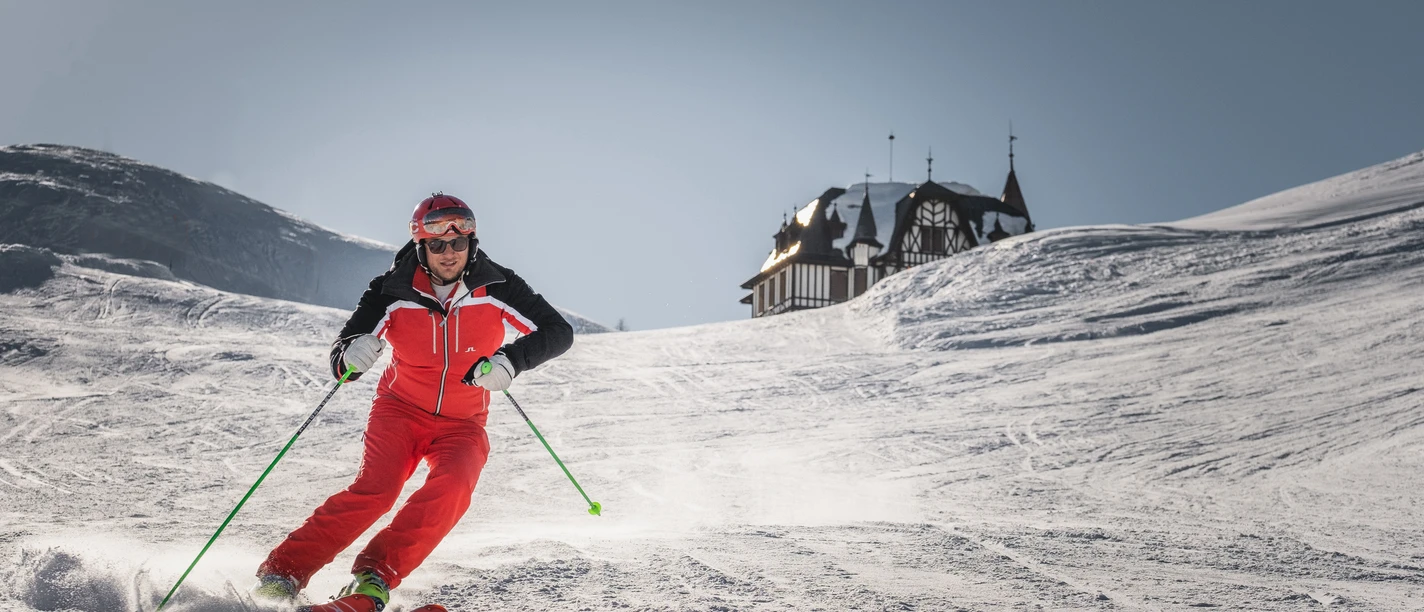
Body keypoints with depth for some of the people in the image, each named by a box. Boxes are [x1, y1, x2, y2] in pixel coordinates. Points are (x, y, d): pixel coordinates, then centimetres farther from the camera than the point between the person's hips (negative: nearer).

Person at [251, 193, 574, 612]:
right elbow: (343, 354, -12)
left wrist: (512, 359, -32)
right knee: (375, 489, -23)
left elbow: (559, 331, -14)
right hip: (401, 409, -1)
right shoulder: (393, 291, -12)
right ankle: (283, 571, -9)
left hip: (462, 424, 1)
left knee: (452, 487, -28)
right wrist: (350, 355, -37)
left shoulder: (496, 287, -13)